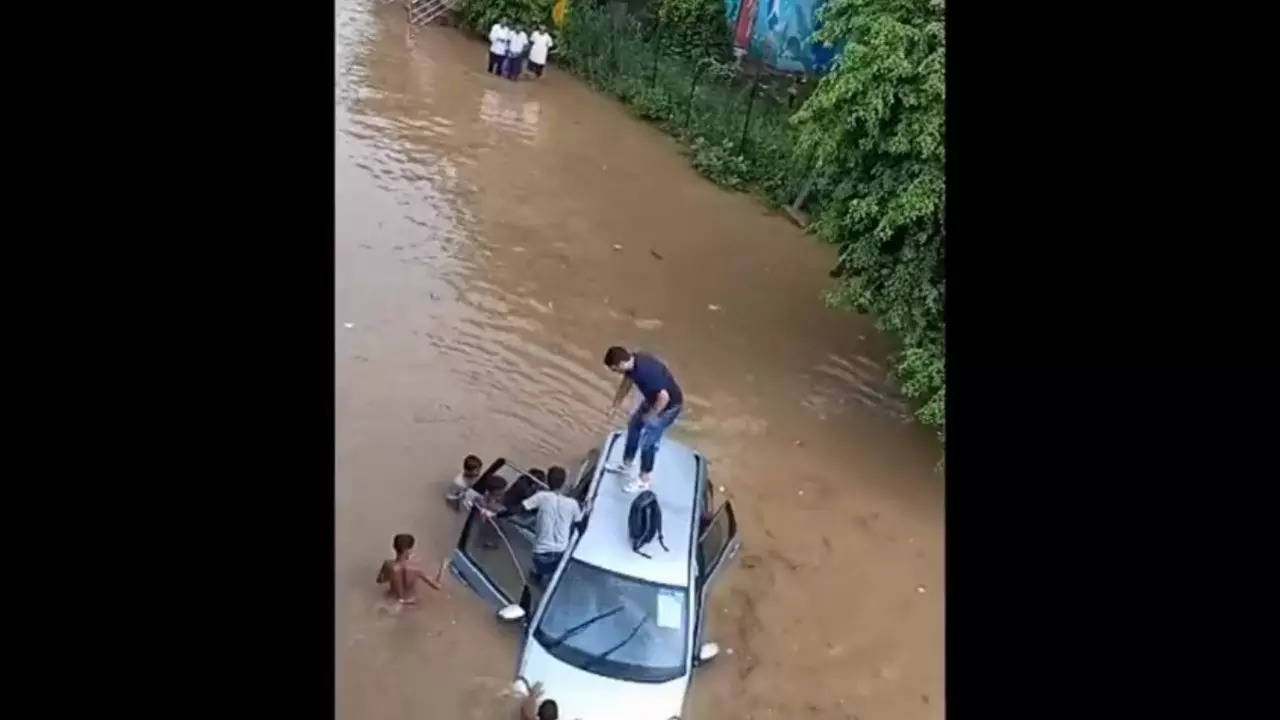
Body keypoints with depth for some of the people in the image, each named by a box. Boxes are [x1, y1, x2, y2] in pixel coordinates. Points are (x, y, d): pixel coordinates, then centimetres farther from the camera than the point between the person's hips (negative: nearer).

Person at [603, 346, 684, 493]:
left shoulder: (646, 371, -39)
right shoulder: (632, 361, -11)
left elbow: (664, 397, -36)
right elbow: (626, 383, 9)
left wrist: (651, 416, -20)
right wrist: (615, 405, 14)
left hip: (669, 406, -9)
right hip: (653, 399, 9)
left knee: (647, 441, 1)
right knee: (634, 425, 20)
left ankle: (644, 480, 22)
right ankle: (626, 466, 39)